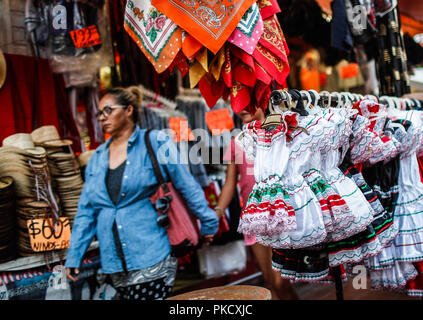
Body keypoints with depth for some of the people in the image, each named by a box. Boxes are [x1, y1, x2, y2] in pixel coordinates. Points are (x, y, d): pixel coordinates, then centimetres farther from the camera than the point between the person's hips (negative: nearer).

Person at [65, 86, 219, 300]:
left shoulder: (155, 143, -2)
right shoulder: (97, 157, 13)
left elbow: (188, 186, 0)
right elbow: (86, 210, 15)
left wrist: (208, 224, 2)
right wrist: (74, 256, 12)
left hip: (150, 258, -5)